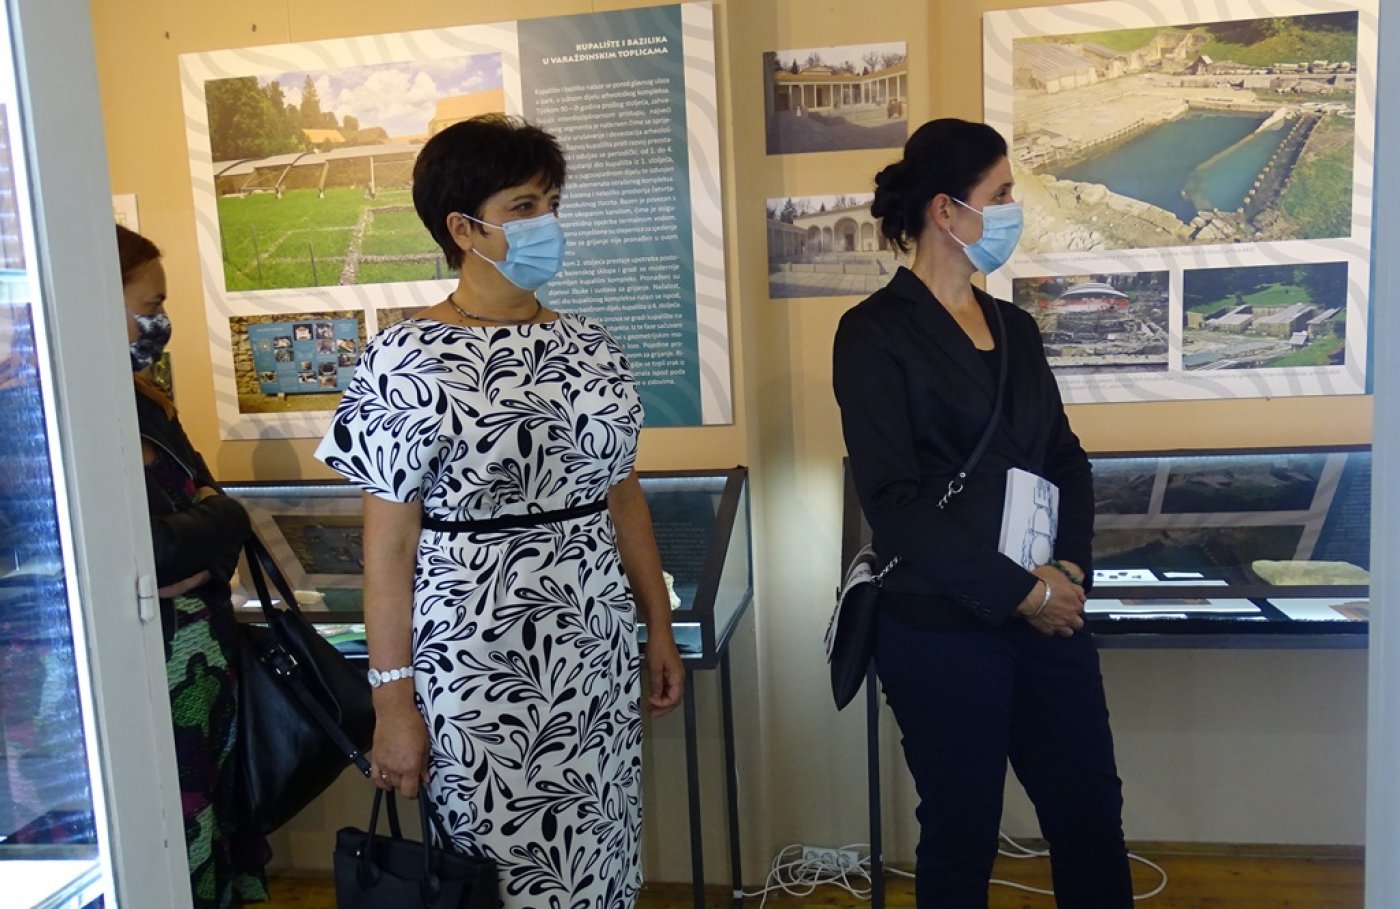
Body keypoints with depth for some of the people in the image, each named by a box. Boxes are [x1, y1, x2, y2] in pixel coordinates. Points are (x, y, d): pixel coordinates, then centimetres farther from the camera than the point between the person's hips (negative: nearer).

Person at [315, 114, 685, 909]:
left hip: (595, 647, 5)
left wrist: (660, 627, 10)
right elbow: (389, 544, -10)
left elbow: (623, 497, 10)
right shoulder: (408, 362, -11)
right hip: (475, 657, -4)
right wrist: (393, 698, -10)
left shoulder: (590, 346, 5)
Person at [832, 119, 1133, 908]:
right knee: (963, 834, 9)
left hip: (1048, 615, 6)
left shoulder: (1015, 327, 13)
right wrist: (1019, 590, -15)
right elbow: (894, 501, -14)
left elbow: (1066, 458, 13)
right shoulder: (875, 333, -7)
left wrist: (1071, 566, -5)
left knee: (1092, 818, 12)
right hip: (942, 630, -6)